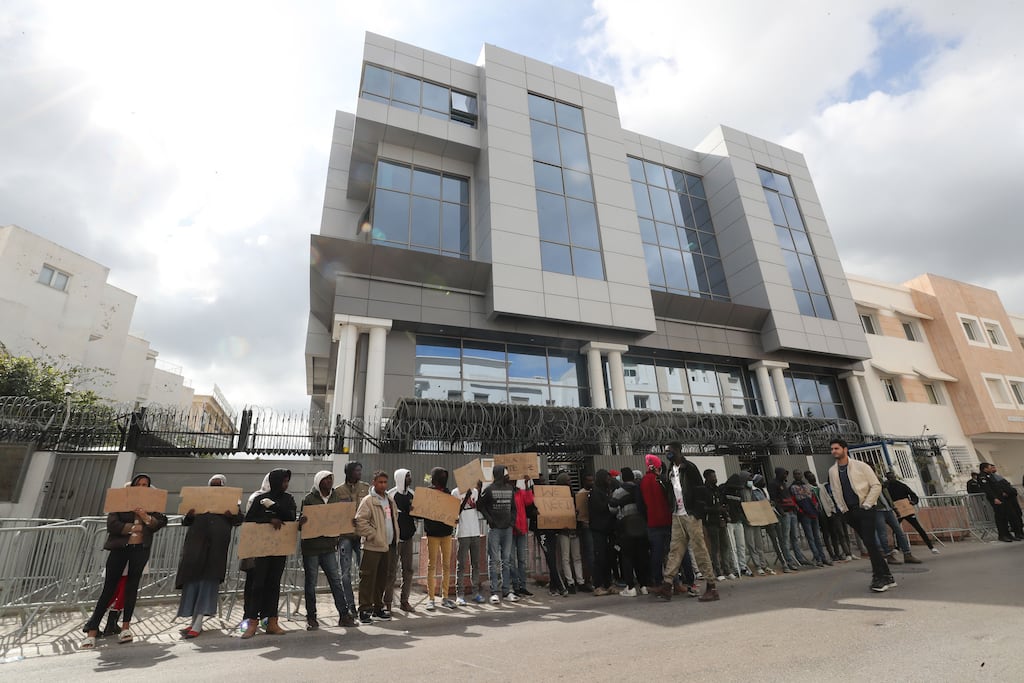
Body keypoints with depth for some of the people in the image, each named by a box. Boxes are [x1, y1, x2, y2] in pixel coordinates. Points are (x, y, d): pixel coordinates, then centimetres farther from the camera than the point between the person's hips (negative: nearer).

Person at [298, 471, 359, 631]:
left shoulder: (336, 497, 6)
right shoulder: (309, 499, -6)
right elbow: (301, 524, -4)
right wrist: (301, 522, -26)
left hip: (329, 547, 3)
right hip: (311, 547, -3)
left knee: (336, 580, 3)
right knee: (311, 583, 8)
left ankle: (344, 615, 9)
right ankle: (311, 618, 21)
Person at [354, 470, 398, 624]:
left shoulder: (390, 500, 14)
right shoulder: (368, 500, -11)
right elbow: (360, 522, -18)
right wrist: (374, 535, -17)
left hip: (388, 545, 8)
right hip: (373, 546, -7)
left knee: (382, 578, 15)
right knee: (368, 578, -2)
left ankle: (378, 608, 26)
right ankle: (364, 610, 8)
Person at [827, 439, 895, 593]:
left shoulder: (861, 466, -4)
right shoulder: (832, 471, 7)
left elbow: (876, 485, -5)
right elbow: (836, 492, 13)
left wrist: (866, 505, -9)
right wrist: (843, 509, 5)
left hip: (865, 509, -4)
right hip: (850, 512, 4)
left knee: (869, 542, -12)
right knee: (870, 544, 8)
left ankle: (881, 576, -4)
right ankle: (885, 575, 17)